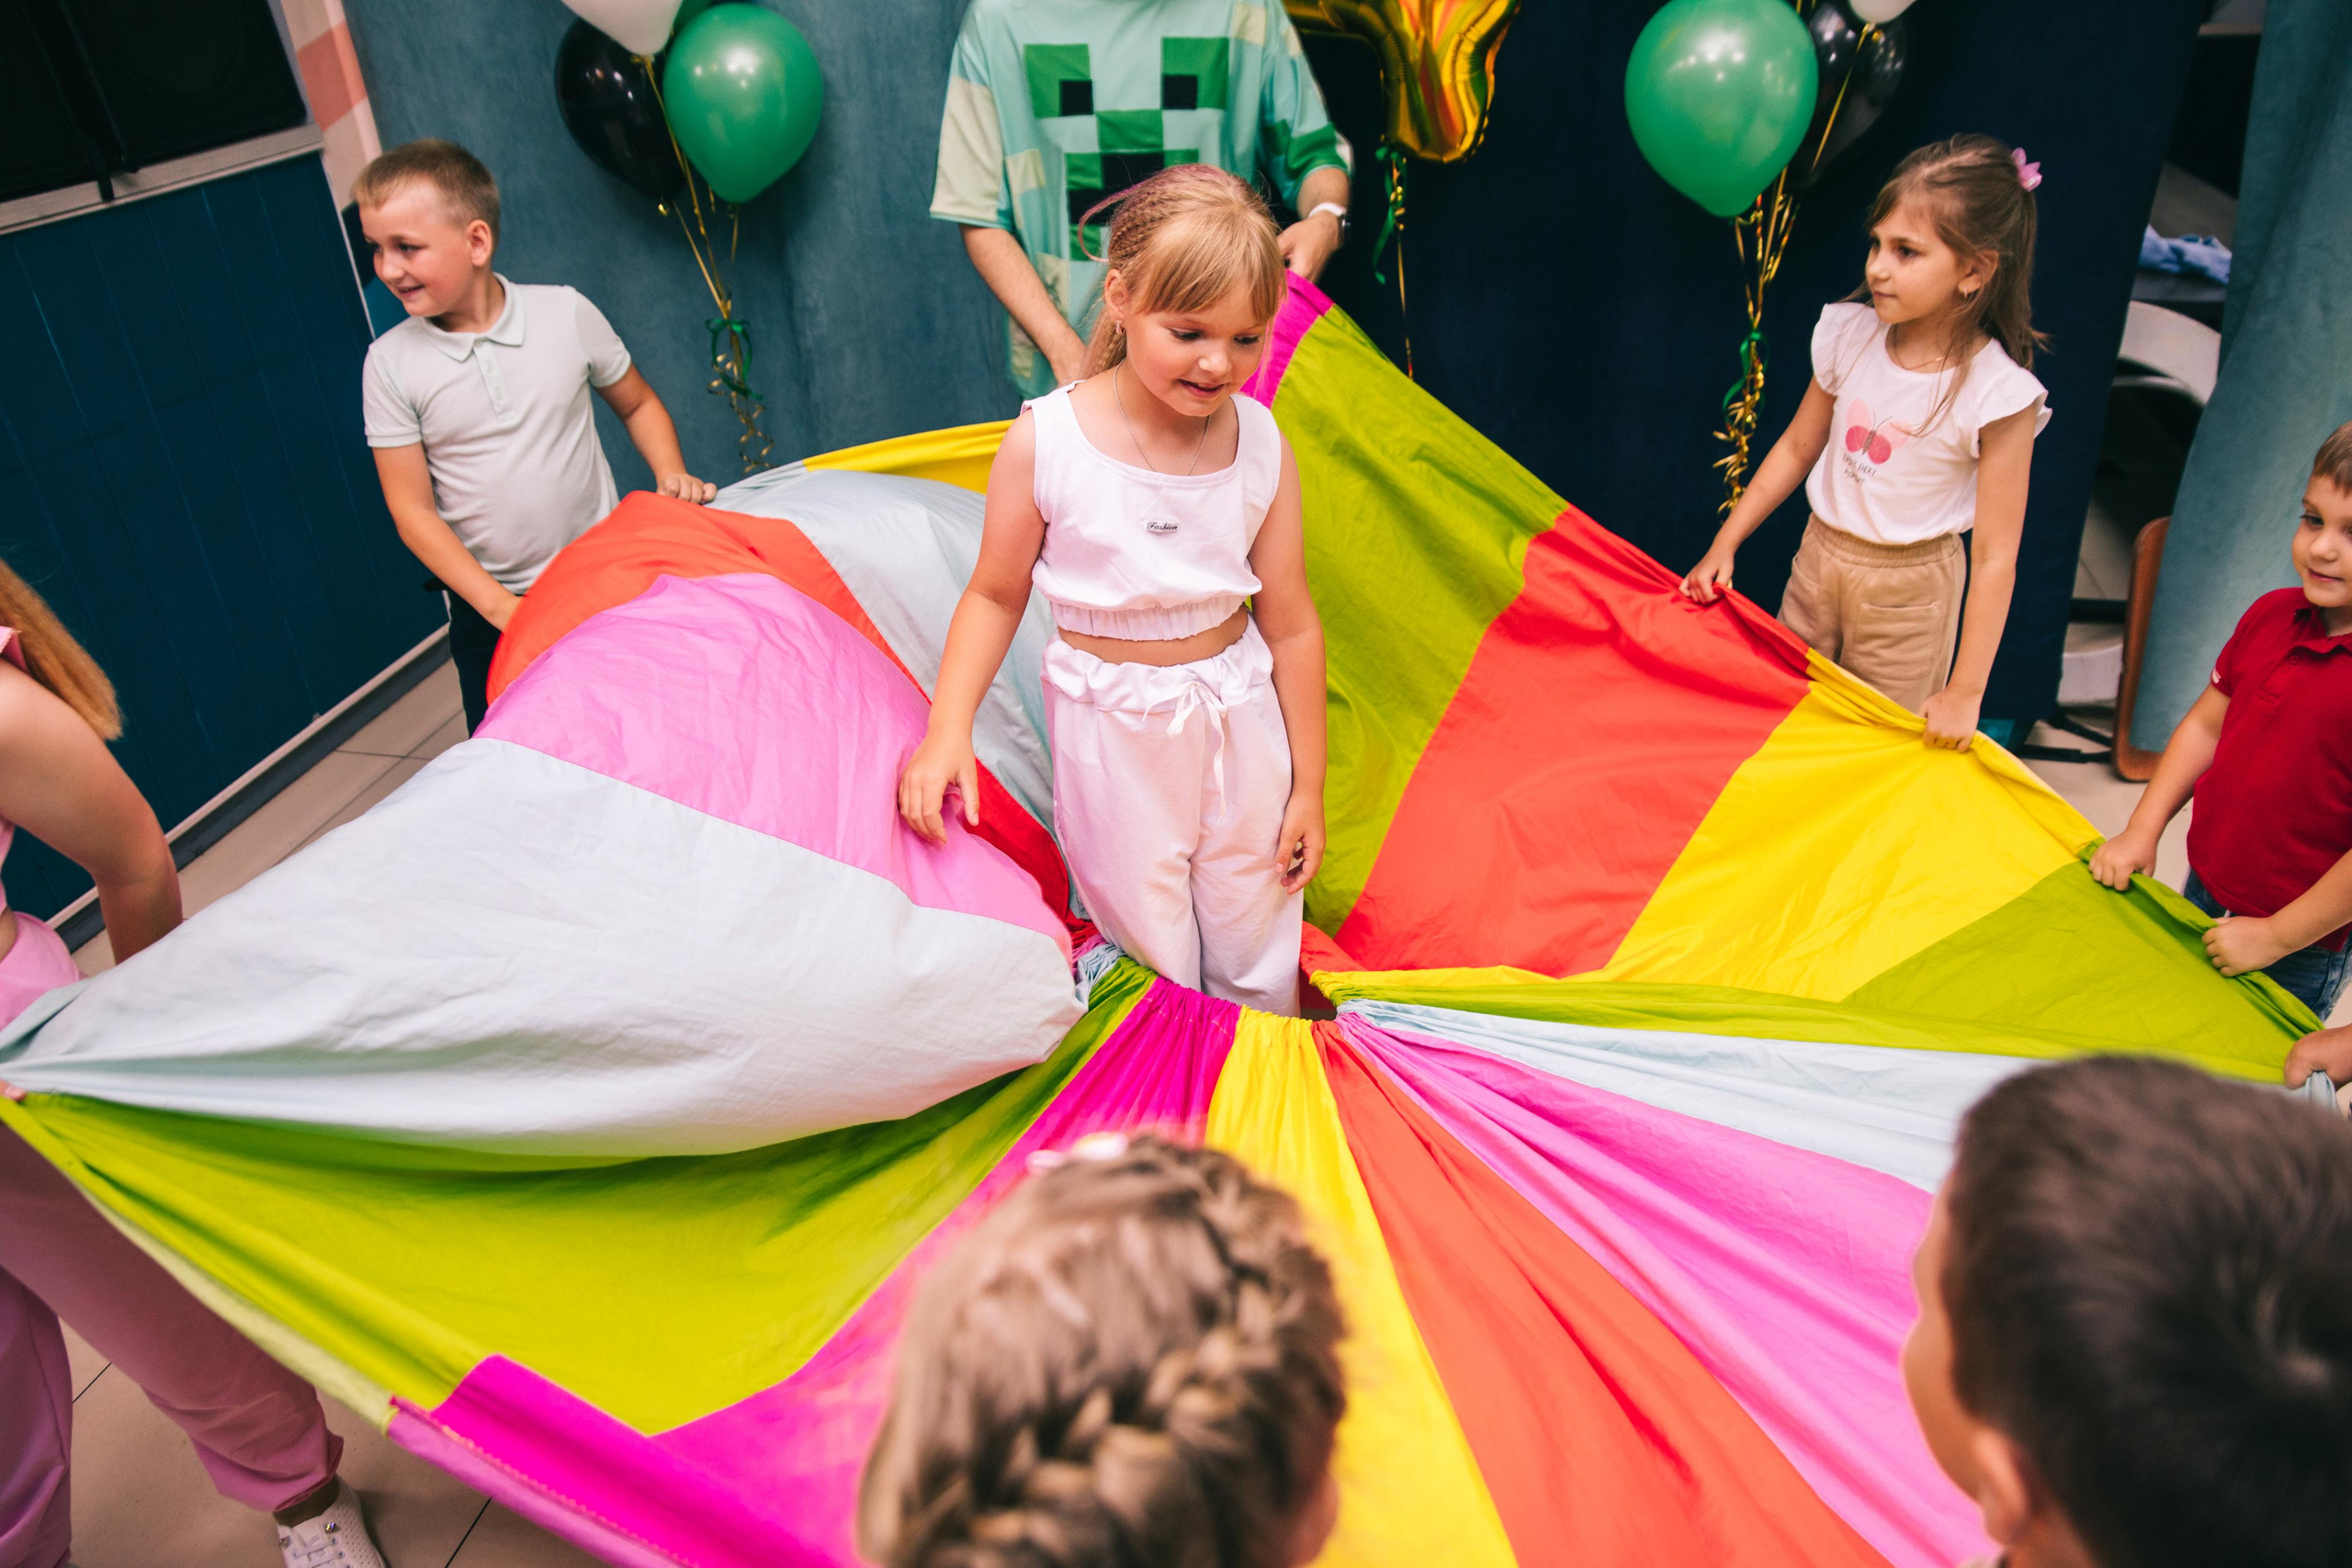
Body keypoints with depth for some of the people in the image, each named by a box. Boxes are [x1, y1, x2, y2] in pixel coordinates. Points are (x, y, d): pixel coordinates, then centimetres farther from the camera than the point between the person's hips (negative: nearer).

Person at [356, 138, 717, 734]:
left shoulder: (566, 313, -7)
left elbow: (638, 404, 9)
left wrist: (671, 473, -11)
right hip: (486, 607, 0)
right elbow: (413, 511, -7)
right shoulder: (390, 363, -7)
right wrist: (500, 606, -15)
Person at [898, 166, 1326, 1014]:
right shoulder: (1045, 440, -15)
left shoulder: (1262, 446, -9)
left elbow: (1290, 626, -3)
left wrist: (1308, 787, 2)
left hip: (1240, 715, 2)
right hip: (1113, 728, -2)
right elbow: (996, 595, -2)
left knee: (1259, 959, 16)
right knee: (1152, 958, 7)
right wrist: (947, 729, -13)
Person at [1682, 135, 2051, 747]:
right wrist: (1724, 544, 3)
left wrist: (1965, 694, -18)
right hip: (1819, 555, 4)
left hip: (1910, 586, -4)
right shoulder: (1851, 334, -8)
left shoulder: (1999, 395, -21)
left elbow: (1996, 556, -19)